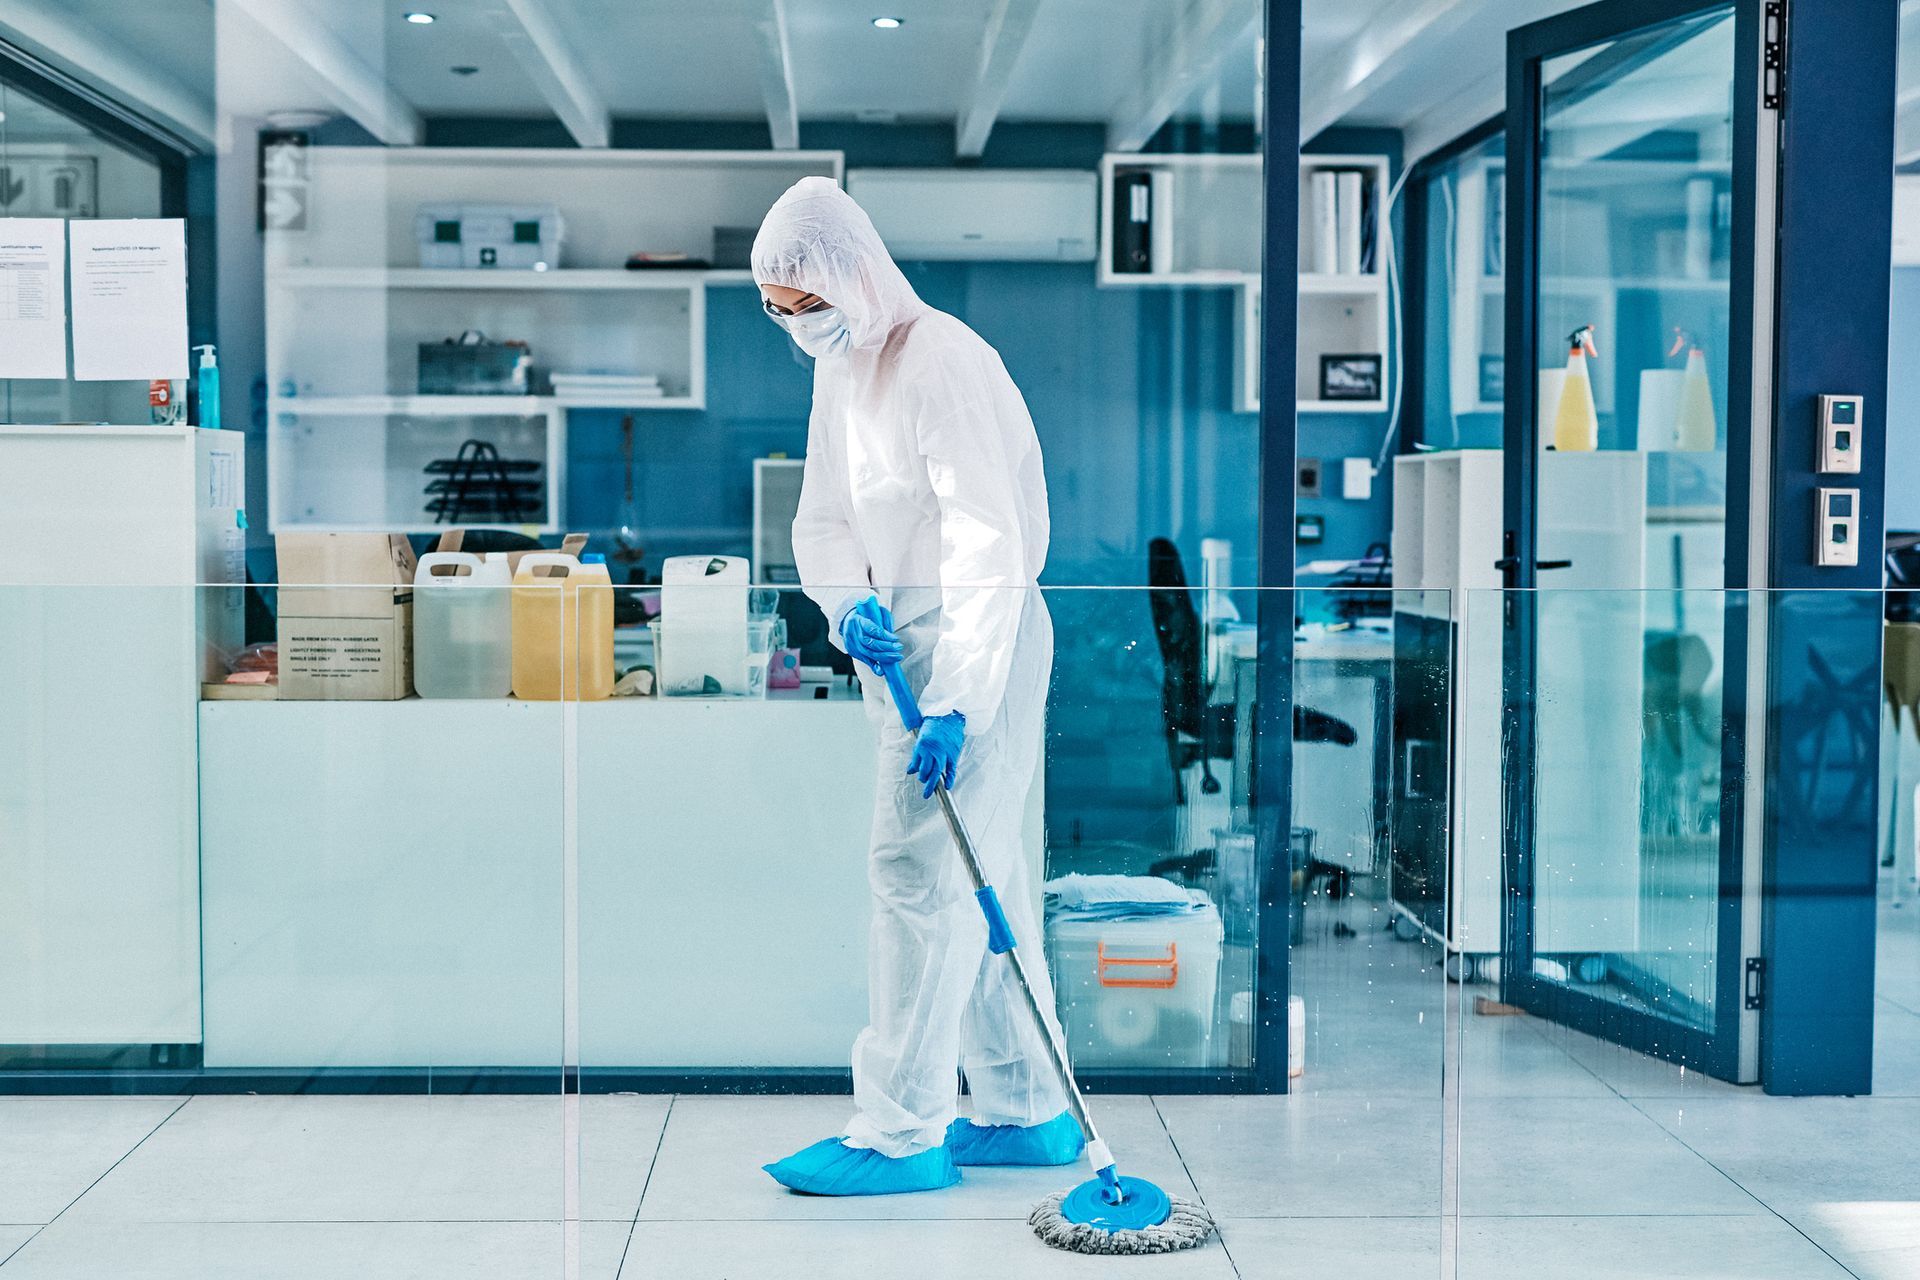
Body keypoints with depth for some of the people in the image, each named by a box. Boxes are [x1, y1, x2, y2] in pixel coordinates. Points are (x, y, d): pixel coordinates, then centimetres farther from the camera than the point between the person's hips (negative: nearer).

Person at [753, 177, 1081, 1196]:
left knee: (920, 874, -9)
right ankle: (1026, 1111, 20)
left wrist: (954, 701, -28)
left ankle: (901, 1133, -2)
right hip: (898, 640, 9)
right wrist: (846, 602, -7)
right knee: (978, 880, 12)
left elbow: (989, 548, -23)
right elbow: (823, 519, 15)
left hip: (977, 638, -9)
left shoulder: (943, 362, -17)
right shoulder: (837, 369, 12)